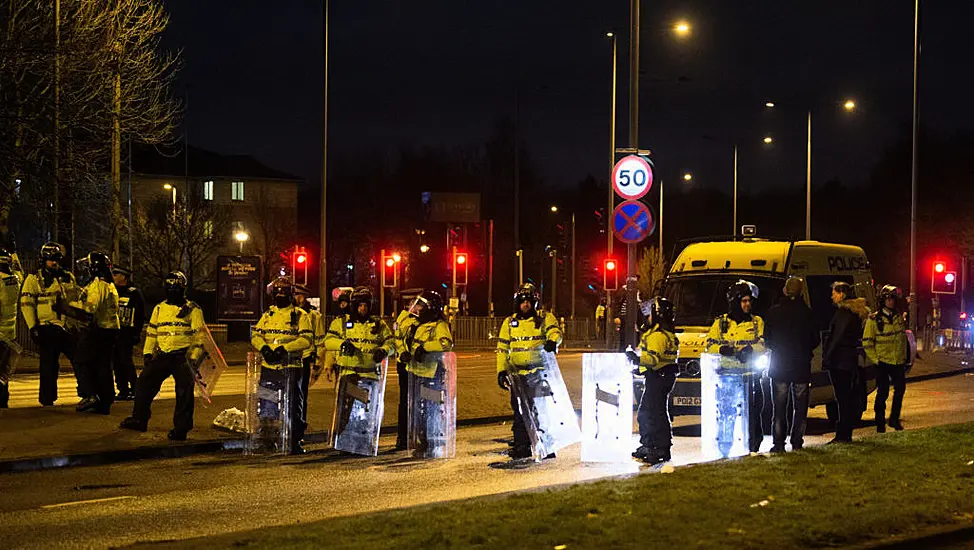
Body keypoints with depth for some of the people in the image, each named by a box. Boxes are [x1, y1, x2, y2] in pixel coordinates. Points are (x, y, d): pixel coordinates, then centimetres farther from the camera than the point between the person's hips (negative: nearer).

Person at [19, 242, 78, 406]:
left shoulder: (68, 277, 14)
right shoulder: (34, 279, -1)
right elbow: (26, 304, -6)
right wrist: (33, 327, -13)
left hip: (68, 327, 5)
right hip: (47, 329, -5)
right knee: (49, 366, -3)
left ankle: (86, 392, 16)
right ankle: (47, 399, 8)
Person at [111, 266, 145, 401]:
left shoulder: (134, 292, -5)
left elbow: (140, 315, -6)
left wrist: (137, 333, -12)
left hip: (127, 333, -7)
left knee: (125, 361, -11)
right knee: (116, 362, 6)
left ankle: (134, 390, -3)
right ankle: (123, 391, 12)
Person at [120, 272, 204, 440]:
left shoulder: (192, 310, 2)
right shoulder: (159, 309, 16)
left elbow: (199, 335, -2)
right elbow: (151, 332, 20)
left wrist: (194, 358, -10)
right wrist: (147, 353, 10)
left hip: (183, 357, -5)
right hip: (162, 356, 5)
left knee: (184, 390, -15)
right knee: (144, 382, -1)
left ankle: (181, 428, -8)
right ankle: (139, 419, 11)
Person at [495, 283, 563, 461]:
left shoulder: (545, 319, 6)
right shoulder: (509, 323, 13)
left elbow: (555, 331, -13)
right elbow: (502, 349, 14)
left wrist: (552, 341, -36)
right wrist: (501, 371, 5)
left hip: (540, 373, -2)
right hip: (518, 375, 2)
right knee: (519, 411, 3)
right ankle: (521, 447, 9)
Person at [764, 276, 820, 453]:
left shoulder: (773, 312, -4)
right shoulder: (807, 313, -6)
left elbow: (767, 340, 2)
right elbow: (815, 340, 1)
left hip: (779, 367, 0)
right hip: (802, 367, 0)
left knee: (779, 408, 5)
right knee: (800, 407, 9)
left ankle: (779, 444, 1)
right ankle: (797, 443, 7)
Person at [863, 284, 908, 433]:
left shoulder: (900, 317, 9)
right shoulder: (874, 319, -6)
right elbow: (867, 342, -5)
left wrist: (905, 357, 15)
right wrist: (875, 359, -9)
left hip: (899, 361, 5)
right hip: (882, 362, -5)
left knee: (900, 389, 6)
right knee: (883, 392, -3)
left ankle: (894, 419, 22)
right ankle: (880, 423, 7)